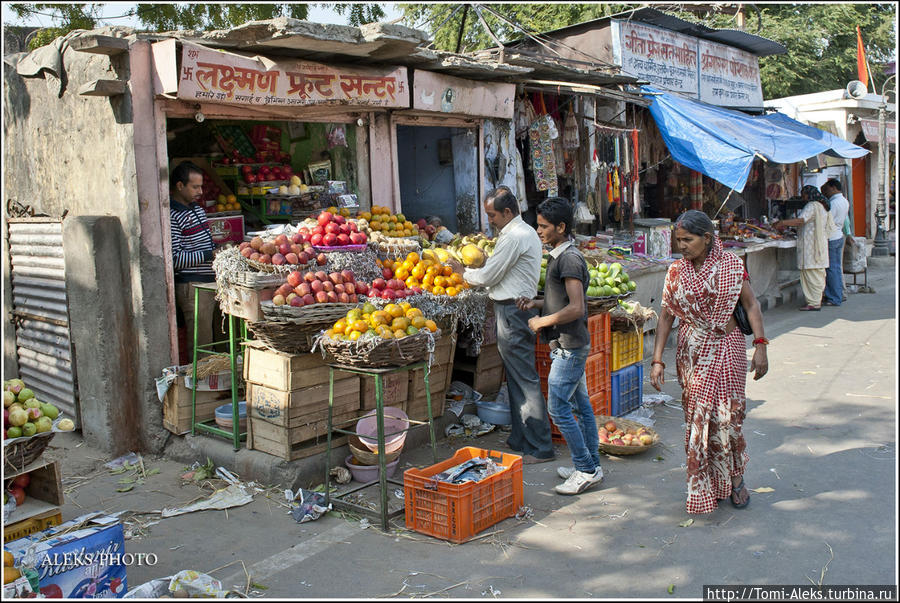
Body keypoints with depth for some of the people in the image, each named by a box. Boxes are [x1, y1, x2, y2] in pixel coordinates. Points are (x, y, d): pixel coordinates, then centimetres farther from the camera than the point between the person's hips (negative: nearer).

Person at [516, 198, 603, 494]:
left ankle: (586, 470, 2)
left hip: (569, 346, -10)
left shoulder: (569, 258, -18)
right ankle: (591, 466, 24)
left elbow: (576, 307, -25)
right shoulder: (560, 256, 13)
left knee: (558, 407, -7)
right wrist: (535, 303, 9)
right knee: (581, 405, 14)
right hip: (570, 344, 10)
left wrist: (541, 322, -16)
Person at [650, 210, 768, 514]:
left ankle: (735, 477, 24)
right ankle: (704, 488, 19)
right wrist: (657, 360, -3)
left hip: (727, 347, -2)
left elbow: (751, 305, -3)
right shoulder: (676, 272, 0)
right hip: (691, 352, 2)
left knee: (728, 414, -1)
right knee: (697, 417, 4)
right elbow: (666, 317, 2)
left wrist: (760, 346, -12)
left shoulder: (730, 264, -5)